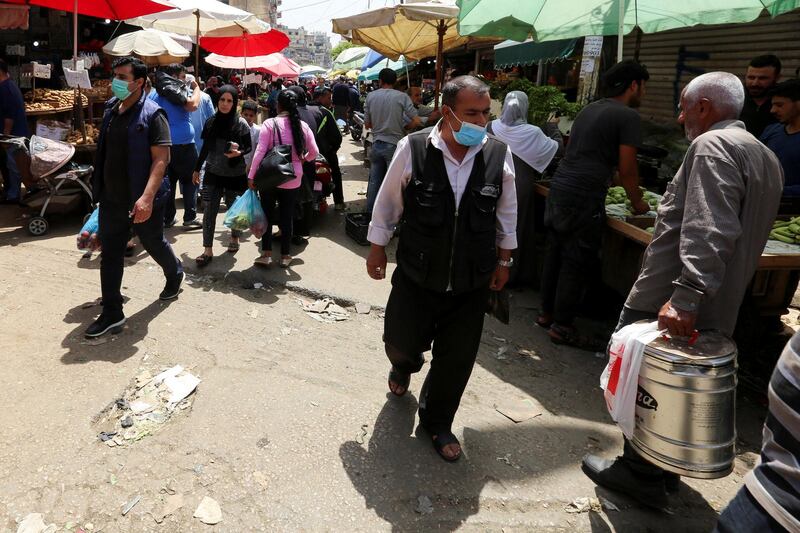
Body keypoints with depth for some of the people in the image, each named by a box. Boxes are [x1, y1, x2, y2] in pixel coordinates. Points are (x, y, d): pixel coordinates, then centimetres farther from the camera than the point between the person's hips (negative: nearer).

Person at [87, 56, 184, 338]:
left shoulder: (152, 114, -14)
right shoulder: (111, 109, 8)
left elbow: (161, 159, -21)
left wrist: (147, 197, -31)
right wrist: (100, 186, 20)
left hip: (141, 200, -6)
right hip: (112, 198, 6)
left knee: (154, 244, 14)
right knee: (110, 253, 5)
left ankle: (175, 274, 46)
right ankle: (112, 314, 12)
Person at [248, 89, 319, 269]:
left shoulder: (269, 124, -10)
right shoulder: (303, 126, -1)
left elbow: (260, 152, -13)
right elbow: (313, 152, 4)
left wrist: (251, 176, -8)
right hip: (293, 178, 2)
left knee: (267, 215, 11)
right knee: (287, 216, 11)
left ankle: (266, 254, 10)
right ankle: (285, 256, 18)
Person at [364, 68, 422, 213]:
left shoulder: (371, 96, 2)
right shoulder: (402, 96, -7)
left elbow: (367, 124, 7)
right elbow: (416, 122, -12)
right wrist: (403, 127, 6)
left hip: (376, 145, 4)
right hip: (394, 145, -3)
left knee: (374, 180, 14)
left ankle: (370, 212, 24)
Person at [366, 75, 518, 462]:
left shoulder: (499, 154, -8)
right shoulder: (413, 148, -13)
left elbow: (506, 214, 7)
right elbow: (387, 202, 0)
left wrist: (503, 260, 12)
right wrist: (377, 250, 6)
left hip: (471, 282, 2)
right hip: (416, 274, -1)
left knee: (457, 359, 11)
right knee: (400, 342, 15)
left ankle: (437, 423, 37)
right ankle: (404, 366, 55)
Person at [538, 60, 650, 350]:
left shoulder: (590, 109, 19)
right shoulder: (628, 116, -6)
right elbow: (627, 168, -8)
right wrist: (637, 203, 9)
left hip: (558, 188, 9)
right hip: (583, 198, -8)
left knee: (555, 254, 15)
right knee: (577, 263, 0)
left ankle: (547, 313, 26)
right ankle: (562, 326, 8)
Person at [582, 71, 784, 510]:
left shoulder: (712, 146, -14)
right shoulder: (763, 155, 17)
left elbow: (708, 234, -28)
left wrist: (685, 296, -33)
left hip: (666, 306, -9)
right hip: (718, 309, 9)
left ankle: (640, 474, 18)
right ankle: (665, 468, 35)